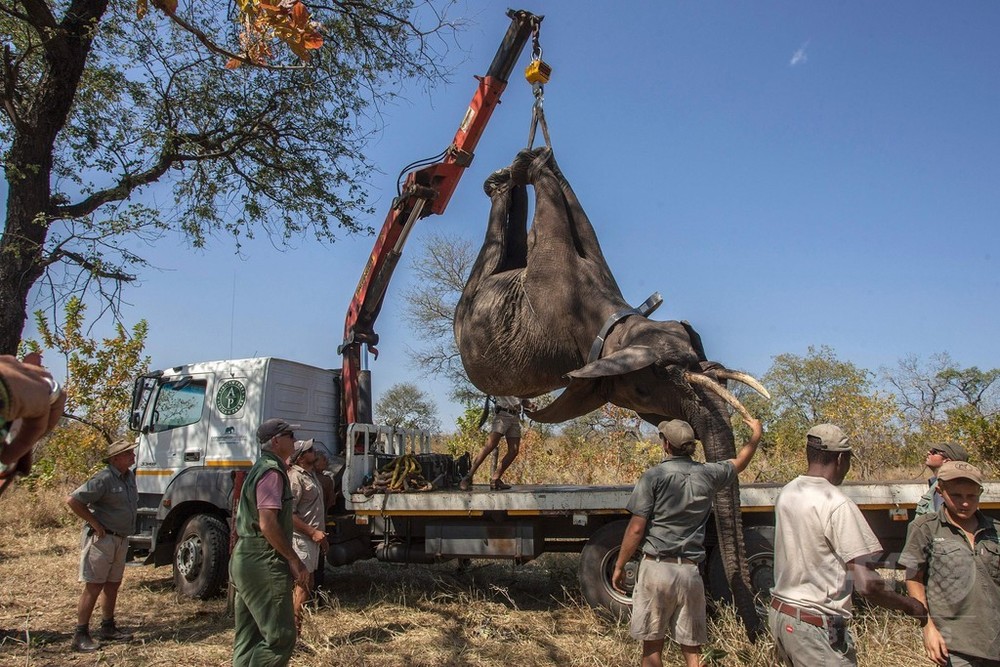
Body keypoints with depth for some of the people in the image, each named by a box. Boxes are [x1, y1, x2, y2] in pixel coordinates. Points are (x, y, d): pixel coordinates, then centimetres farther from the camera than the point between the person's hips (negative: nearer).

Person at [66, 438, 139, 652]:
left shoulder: (129, 476, 8)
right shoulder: (103, 479, -19)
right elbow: (72, 500, -24)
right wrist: (95, 523, -19)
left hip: (121, 539, 9)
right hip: (102, 538, -9)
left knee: (113, 585, 16)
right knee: (93, 587, -4)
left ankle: (108, 628, 27)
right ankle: (81, 635, 5)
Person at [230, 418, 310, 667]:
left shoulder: (259, 469, 18)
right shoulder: (272, 472, -14)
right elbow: (268, 524, -23)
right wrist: (294, 560, -16)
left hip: (245, 559, 11)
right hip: (263, 562, -11)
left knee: (249, 638, 15)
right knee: (280, 636, -7)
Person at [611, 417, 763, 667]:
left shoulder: (654, 476, -9)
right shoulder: (706, 474, 3)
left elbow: (636, 529, -10)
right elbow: (739, 463, 24)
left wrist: (619, 566, 1)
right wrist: (756, 434, 41)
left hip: (656, 568, -3)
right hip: (690, 571, 4)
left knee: (652, 646, 8)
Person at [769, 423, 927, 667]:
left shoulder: (786, 493, 4)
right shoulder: (838, 505, -18)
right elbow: (867, 585, -20)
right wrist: (911, 606, -4)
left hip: (779, 612, 7)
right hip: (816, 626, -7)